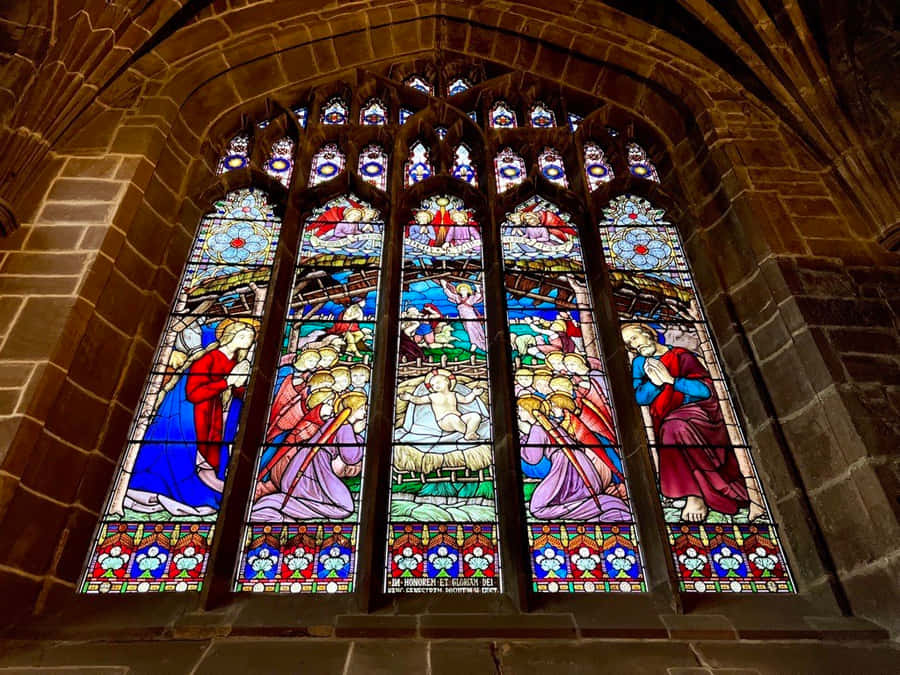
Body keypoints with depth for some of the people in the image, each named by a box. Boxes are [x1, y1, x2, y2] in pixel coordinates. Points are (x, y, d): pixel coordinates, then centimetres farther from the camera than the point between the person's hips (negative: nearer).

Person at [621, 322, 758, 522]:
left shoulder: (682, 356, 1)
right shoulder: (640, 363, 12)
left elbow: (706, 389, -11)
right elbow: (640, 398, -1)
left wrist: (670, 380, -18)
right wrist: (655, 383, -20)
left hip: (700, 410, -3)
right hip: (667, 421, 3)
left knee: (675, 425, -34)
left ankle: (696, 495, -27)